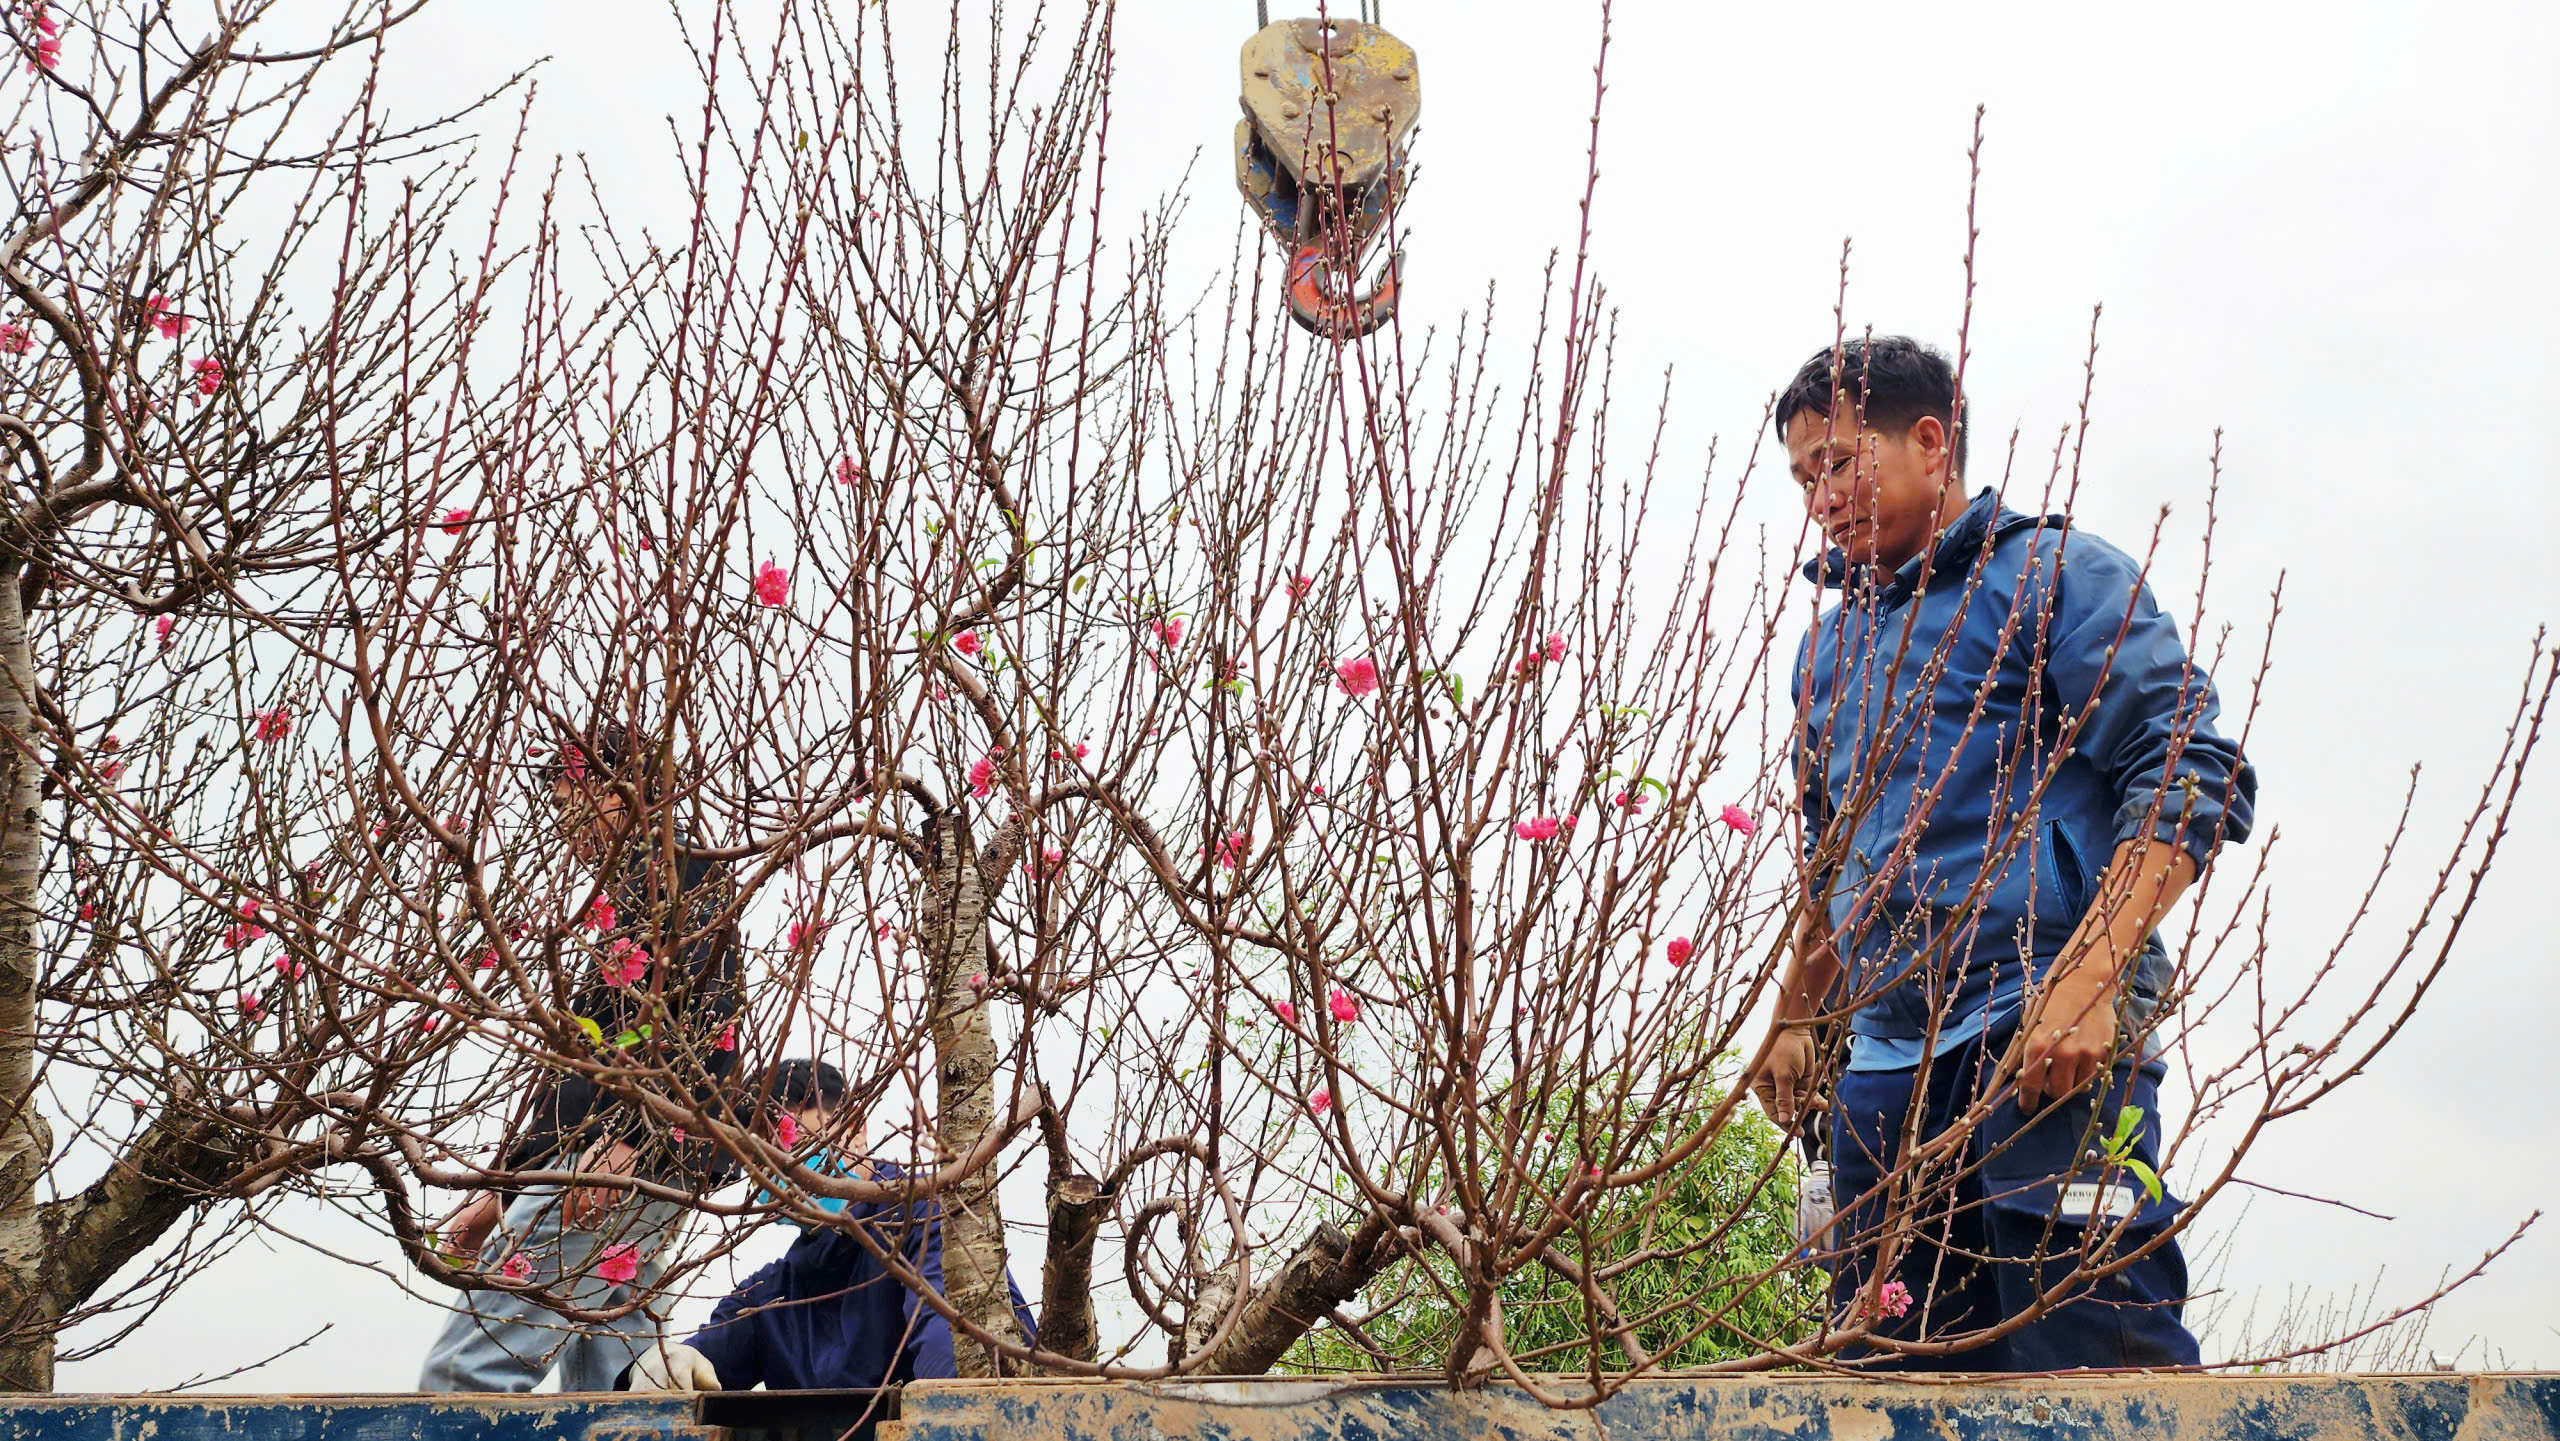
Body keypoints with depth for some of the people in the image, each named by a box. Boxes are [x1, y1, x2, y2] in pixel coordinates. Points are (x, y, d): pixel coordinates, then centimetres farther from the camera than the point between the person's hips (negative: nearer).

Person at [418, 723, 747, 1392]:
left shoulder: (681, 874, 2)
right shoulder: (623, 896, 31)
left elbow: (703, 1014, -16)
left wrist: (624, 1137, -27)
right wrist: (499, 1192, 28)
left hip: (632, 1157, -10)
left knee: (465, 1373, -17)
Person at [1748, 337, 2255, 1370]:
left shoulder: (2051, 575, 2)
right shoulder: (1830, 646, 23)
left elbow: (2192, 776, -9)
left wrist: (2085, 978, -20)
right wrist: (1795, 1019, 23)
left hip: (2047, 1035, -7)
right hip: (1886, 1057, 7)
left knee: (2094, 1347, -14)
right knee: (1896, 1370, 3)